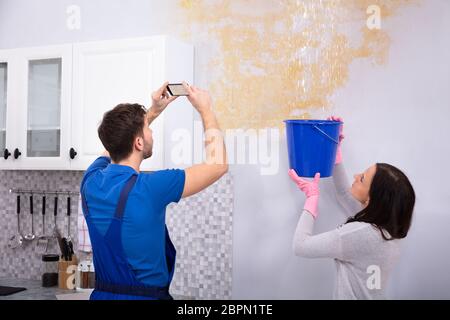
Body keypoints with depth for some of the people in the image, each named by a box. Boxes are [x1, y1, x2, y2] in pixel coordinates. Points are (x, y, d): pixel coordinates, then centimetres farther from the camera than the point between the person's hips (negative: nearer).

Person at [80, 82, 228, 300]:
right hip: (146, 294, -6)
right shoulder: (149, 188, -24)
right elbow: (217, 164, -14)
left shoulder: (91, 181, -5)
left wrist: (154, 111, 19)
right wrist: (205, 110, -3)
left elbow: (118, 143, 19)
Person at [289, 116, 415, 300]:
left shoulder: (361, 233, -30)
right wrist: (335, 148, 5)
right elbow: (344, 194, 9)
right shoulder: (385, 223, -6)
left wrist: (312, 196, -14)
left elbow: (300, 246, -24)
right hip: (368, 296, 8)